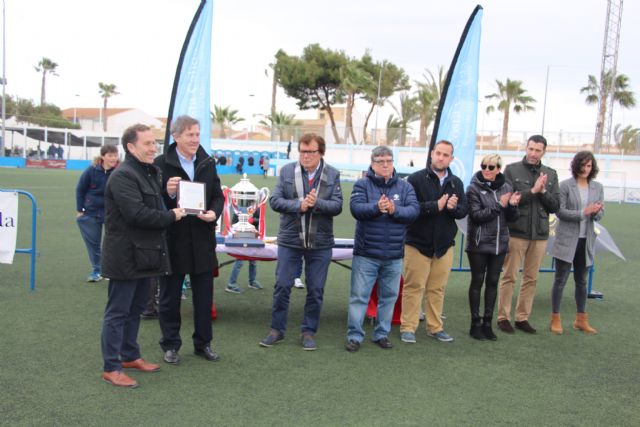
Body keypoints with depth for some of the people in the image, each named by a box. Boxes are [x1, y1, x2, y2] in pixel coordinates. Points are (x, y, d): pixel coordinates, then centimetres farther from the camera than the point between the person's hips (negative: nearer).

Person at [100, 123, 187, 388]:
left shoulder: (149, 173, 15)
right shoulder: (123, 176, -17)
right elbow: (136, 214, -25)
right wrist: (171, 216, -15)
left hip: (144, 254, 10)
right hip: (126, 256, -10)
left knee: (135, 309, 19)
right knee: (118, 312, 0)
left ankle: (130, 356, 32)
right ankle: (111, 368, 9)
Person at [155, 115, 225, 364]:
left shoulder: (208, 163, 6)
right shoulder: (161, 164, -8)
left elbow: (218, 196, 10)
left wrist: (214, 213, -10)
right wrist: (167, 194, -26)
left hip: (202, 240, 4)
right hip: (172, 240, -4)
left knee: (204, 297, 12)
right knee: (170, 297, 9)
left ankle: (203, 343, 27)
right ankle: (170, 344, 25)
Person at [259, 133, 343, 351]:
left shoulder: (332, 175, 1)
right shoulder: (287, 171, 1)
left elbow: (337, 206, -6)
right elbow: (274, 200, -5)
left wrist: (316, 203, -23)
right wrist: (299, 205, -20)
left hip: (320, 242, 1)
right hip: (290, 240, 0)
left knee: (315, 290, 8)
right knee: (282, 286, 4)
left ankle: (309, 331, 23)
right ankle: (277, 329, 20)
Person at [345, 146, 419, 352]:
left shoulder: (405, 186, 7)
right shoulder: (362, 185, 0)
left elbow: (414, 210, -6)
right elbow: (356, 208, -16)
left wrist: (395, 210, -24)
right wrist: (376, 207, -32)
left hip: (394, 255, 3)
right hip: (366, 253, -3)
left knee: (389, 296, 12)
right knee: (359, 296, 2)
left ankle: (382, 333, 26)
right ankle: (354, 335, 10)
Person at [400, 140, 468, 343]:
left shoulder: (456, 183, 9)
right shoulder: (416, 179, -6)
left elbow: (463, 211, 5)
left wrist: (453, 207, -17)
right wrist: (436, 206, -21)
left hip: (444, 244, 4)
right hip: (418, 242, -4)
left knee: (438, 288, 11)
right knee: (414, 287, 1)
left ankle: (435, 327, 22)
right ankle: (408, 328, 9)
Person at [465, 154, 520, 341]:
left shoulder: (506, 187, 5)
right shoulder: (474, 188, -6)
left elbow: (512, 217, 8)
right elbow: (476, 216, -16)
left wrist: (512, 205, -12)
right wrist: (499, 205, -20)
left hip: (499, 243, 4)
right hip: (479, 244, -4)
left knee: (493, 282, 9)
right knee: (477, 281, 4)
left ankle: (487, 323, 19)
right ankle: (475, 324, 13)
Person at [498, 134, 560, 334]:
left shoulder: (551, 174, 9)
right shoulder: (512, 170, -1)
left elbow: (555, 206, 6)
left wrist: (543, 191, -11)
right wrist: (533, 191, -15)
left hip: (539, 234, 4)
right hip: (516, 232, -4)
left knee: (531, 278, 10)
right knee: (509, 277, 2)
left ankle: (522, 317, 20)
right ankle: (503, 317, 11)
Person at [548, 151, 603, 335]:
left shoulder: (597, 187, 8)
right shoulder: (566, 185, -6)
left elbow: (599, 215, 7)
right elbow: (560, 212, -12)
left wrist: (596, 211, -15)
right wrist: (583, 213, -20)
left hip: (586, 240, 5)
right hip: (567, 239, -5)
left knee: (582, 281, 14)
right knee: (560, 280, 0)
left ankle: (581, 319, 26)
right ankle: (555, 319, 9)